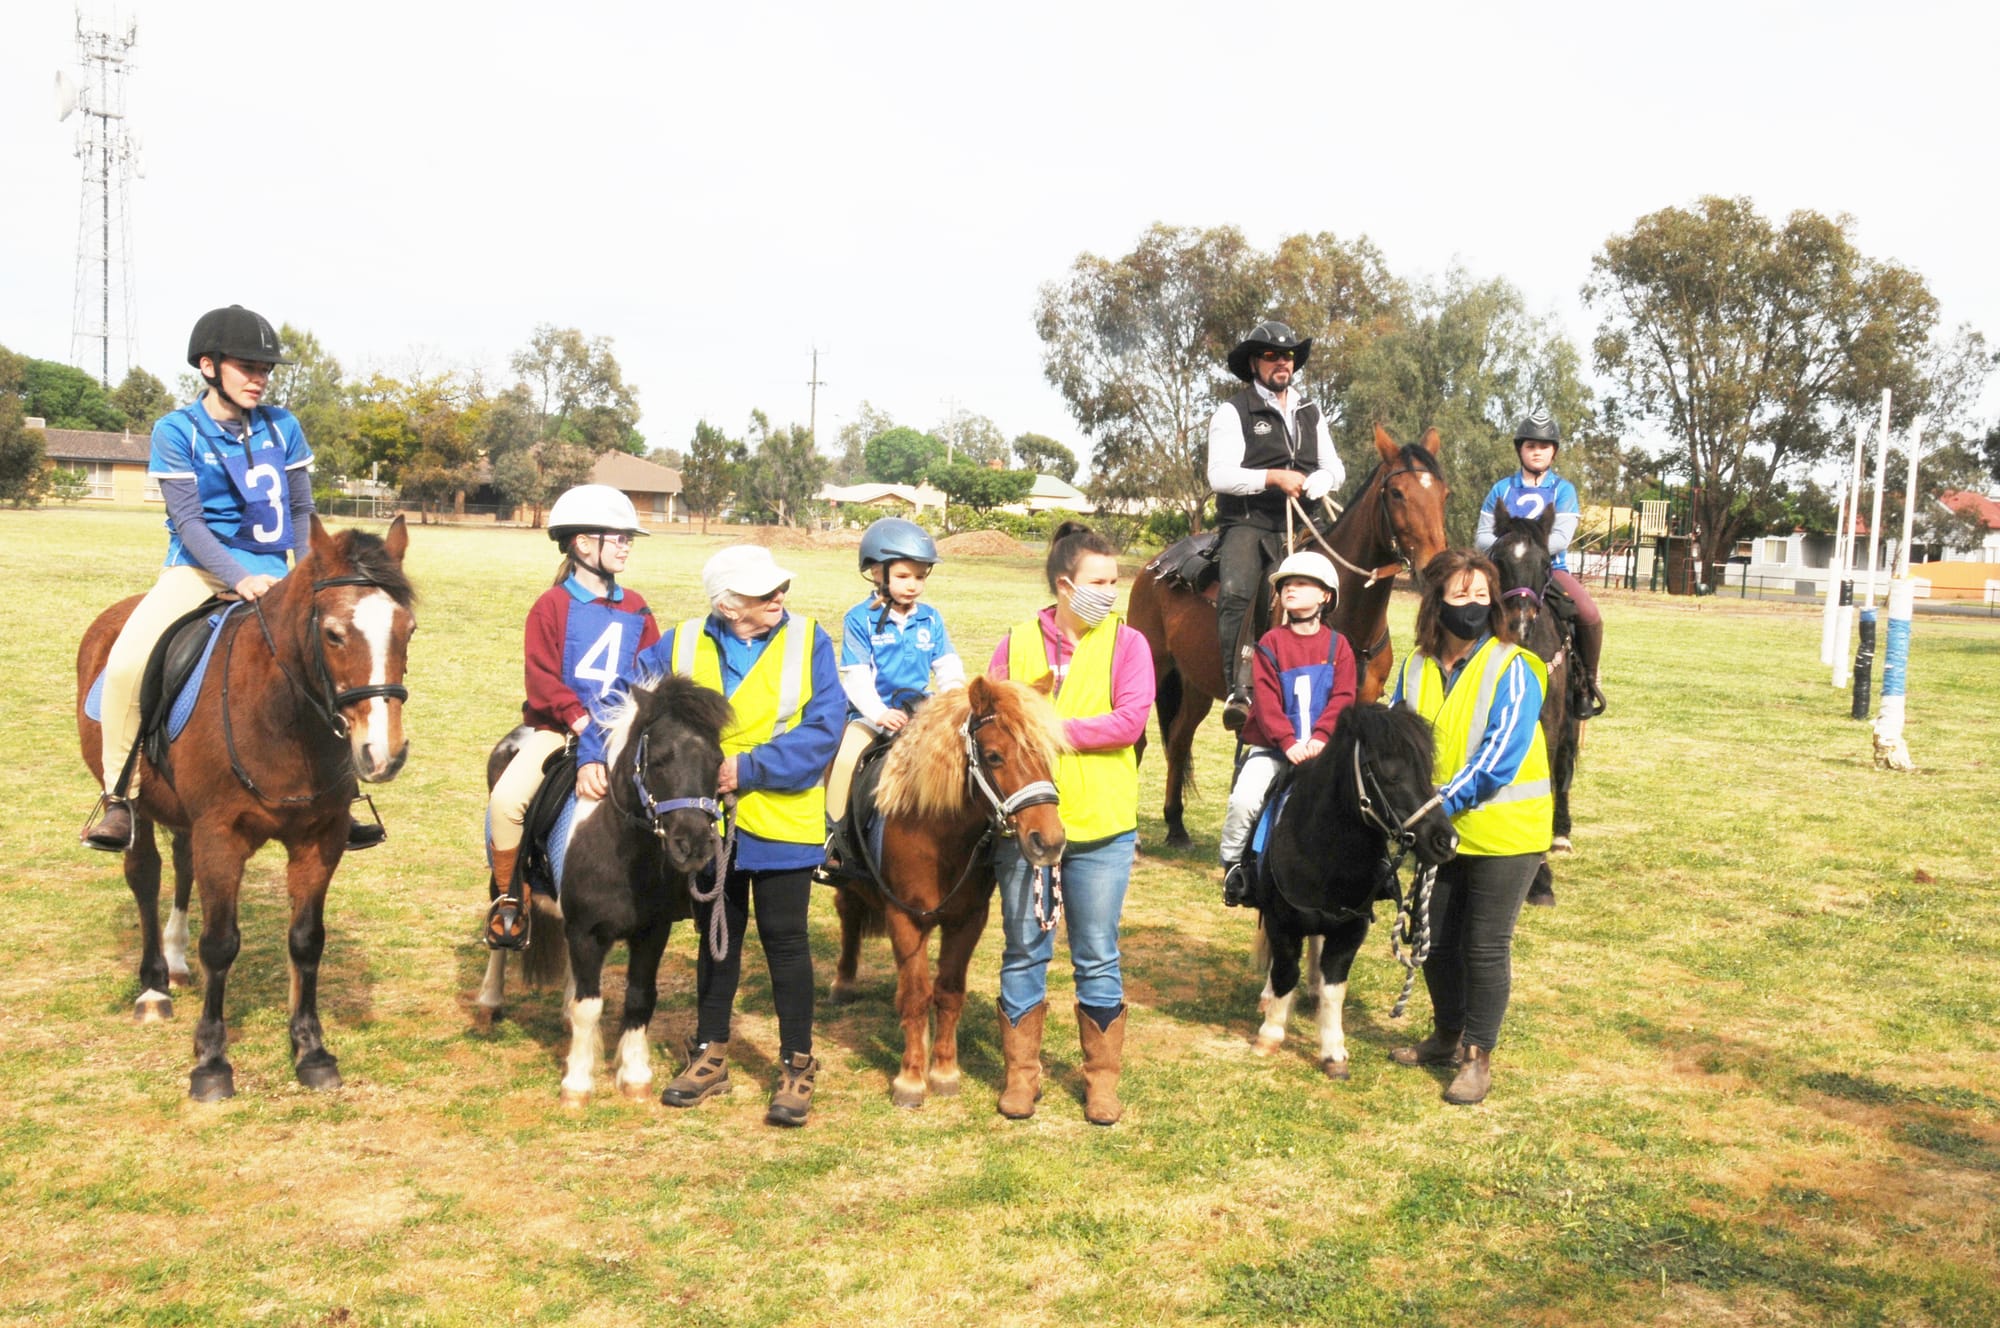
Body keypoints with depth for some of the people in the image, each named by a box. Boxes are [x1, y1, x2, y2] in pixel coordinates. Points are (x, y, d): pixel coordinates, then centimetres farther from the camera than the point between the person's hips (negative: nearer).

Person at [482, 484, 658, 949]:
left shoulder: (636, 610, 12)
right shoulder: (552, 605, -1)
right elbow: (541, 675, -7)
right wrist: (577, 718, -18)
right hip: (558, 727, -3)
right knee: (506, 798, -25)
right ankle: (508, 897, -4)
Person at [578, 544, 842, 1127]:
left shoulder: (807, 642, -8)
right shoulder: (682, 645, -1)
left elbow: (822, 731, -16)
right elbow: (623, 697, 4)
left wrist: (748, 767, -22)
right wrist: (594, 756, -11)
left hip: (781, 822, -2)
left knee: (784, 940, 3)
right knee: (716, 936, 16)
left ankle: (797, 1065, 17)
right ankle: (709, 1056, 31)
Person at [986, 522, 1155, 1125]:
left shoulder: (1126, 643, -2)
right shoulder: (1016, 644, 3)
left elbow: (1130, 719, -15)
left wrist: (1054, 731, -19)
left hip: (1100, 827, -1)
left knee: (1097, 958, 8)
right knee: (1024, 952, 10)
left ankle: (1102, 1079, 22)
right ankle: (1021, 1073, 23)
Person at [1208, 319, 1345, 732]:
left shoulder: (1311, 413, 22)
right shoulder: (1233, 412, 4)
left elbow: (1335, 468, 20)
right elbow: (1220, 475, -6)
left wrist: (1318, 481, -4)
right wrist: (1273, 477, -16)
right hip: (1247, 523, -6)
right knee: (1235, 593, -31)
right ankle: (1239, 690, -35)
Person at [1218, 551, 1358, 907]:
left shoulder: (1338, 646, 7)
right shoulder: (1271, 643, 2)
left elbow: (1342, 698, -2)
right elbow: (1266, 700, -6)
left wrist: (1319, 737, -19)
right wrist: (1288, 742, -20)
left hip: (1323, 749, 1)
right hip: (1272, 748, -1)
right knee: (1244, 800, -23)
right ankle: (1232, 864, -1)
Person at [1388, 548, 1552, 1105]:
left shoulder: (1512, 669, -14)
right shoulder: (1416, 667, 2)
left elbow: (1498, 760, -20)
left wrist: (1441, 803, -24)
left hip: (1503, 832, -5)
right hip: (1441, 831, 6)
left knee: (1484, 947, 1)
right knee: (1435, 939, 15)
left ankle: (1478, 1057, 16)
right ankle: (1447, 1037, 35)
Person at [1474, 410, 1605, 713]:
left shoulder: (1563, 490, 6)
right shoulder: (1501, 490, 9)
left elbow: (1561, 538, -7)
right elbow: (1481, 538, 4)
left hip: (1551, 569, -1)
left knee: (1590, 616, -25)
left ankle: (1589, 681, -2)